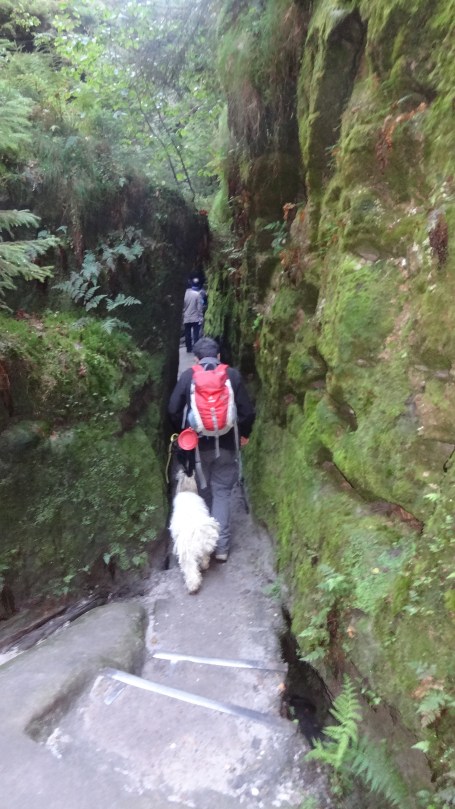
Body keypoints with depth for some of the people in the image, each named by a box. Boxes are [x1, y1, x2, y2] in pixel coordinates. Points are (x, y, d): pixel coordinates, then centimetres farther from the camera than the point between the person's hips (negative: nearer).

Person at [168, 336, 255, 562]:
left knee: (202, 492, 19)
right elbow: (247, 411, -6)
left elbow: (174, 410, -4)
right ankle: (221, 546, 7)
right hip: (226, 445, -1)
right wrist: (244, 434, 11)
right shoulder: (233, 375, -6)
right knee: (222, 493, 7)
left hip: (197, 444, 1)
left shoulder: (188, 376, -4)